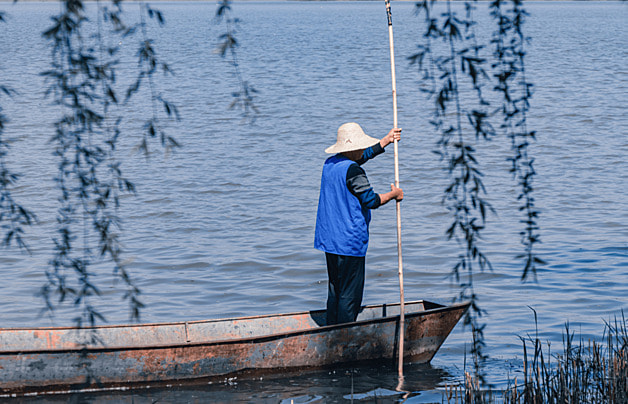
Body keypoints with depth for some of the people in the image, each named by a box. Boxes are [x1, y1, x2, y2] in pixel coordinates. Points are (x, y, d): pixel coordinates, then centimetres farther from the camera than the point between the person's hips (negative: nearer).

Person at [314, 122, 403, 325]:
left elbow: (364, 155, 25)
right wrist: (394, 194, 1)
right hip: (349, 242, -9)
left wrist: (387, 140, 32)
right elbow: (370, 200, -16)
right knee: (350, 295, -5)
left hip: (329, 239, 9)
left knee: (335, 291, 14)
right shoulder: (353, 170, -16)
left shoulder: (330, 164, 12)